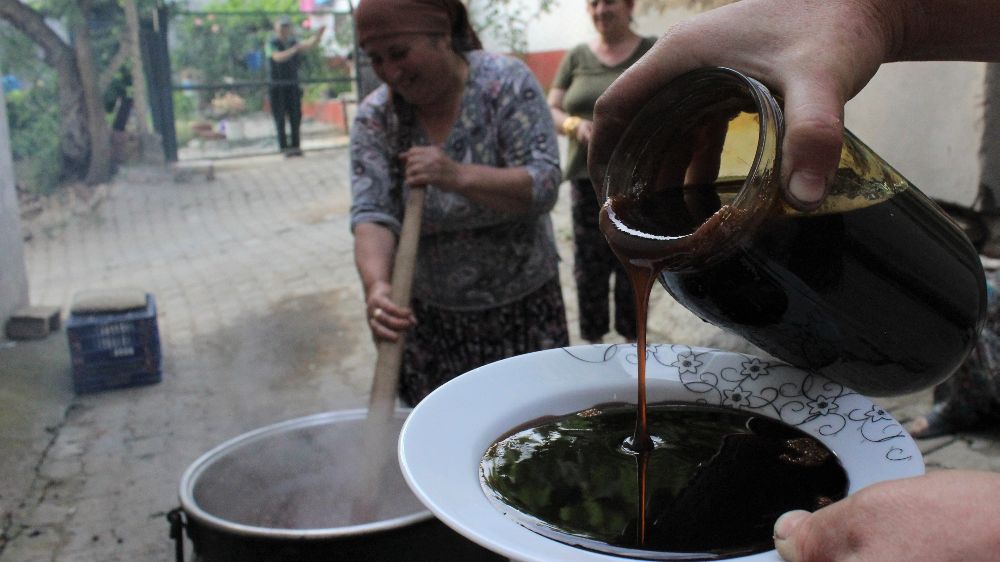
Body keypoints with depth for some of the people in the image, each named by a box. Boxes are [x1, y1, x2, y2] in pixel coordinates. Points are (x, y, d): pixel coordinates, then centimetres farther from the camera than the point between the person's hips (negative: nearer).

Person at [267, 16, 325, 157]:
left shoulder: (294, 42, 7)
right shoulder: (272, 44, -6)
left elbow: (310, 43, -8)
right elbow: (278, 57, -26)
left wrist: (319, 34, -28)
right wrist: (294, 49, -39)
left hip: (293, 86, 4)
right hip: (277, 86, -4)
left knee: (295, 116, 0)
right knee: (280, 118, -2)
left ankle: (295, 145, 6)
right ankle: (284, 147, 1)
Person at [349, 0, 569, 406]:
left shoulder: (507, 83, -12)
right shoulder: (375, 117, -7)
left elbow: (544, 186, -18)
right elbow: (372, 216, -16)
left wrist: (458, 176, -33)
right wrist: (376, 286, -36)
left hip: (524, 310, -1)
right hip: (430, 318, 2)